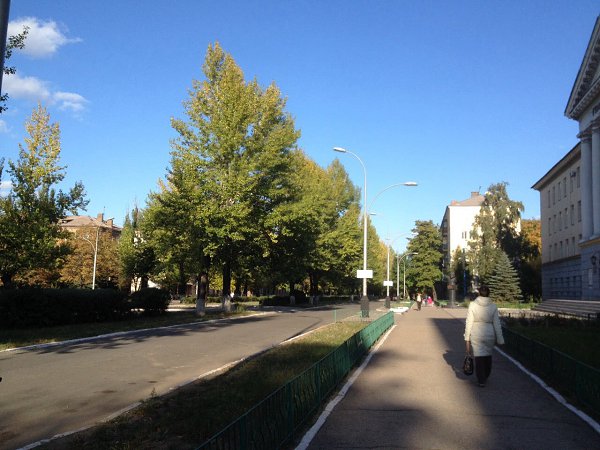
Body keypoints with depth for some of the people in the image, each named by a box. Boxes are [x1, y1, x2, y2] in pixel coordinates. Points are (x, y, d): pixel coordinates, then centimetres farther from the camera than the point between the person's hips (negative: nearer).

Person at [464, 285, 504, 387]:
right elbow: (497, 324, -3)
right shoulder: (493, 306, -6)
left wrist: (467, 338, 0)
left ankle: (481, 380, 9)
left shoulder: (472, 305, -9)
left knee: (478, 356, 8)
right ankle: (485, 376, 38)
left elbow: (469, 322, -7)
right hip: (489, 335, 2)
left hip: (476, 335, -2)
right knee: (488, 355, 22)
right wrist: (500, 340, 4)